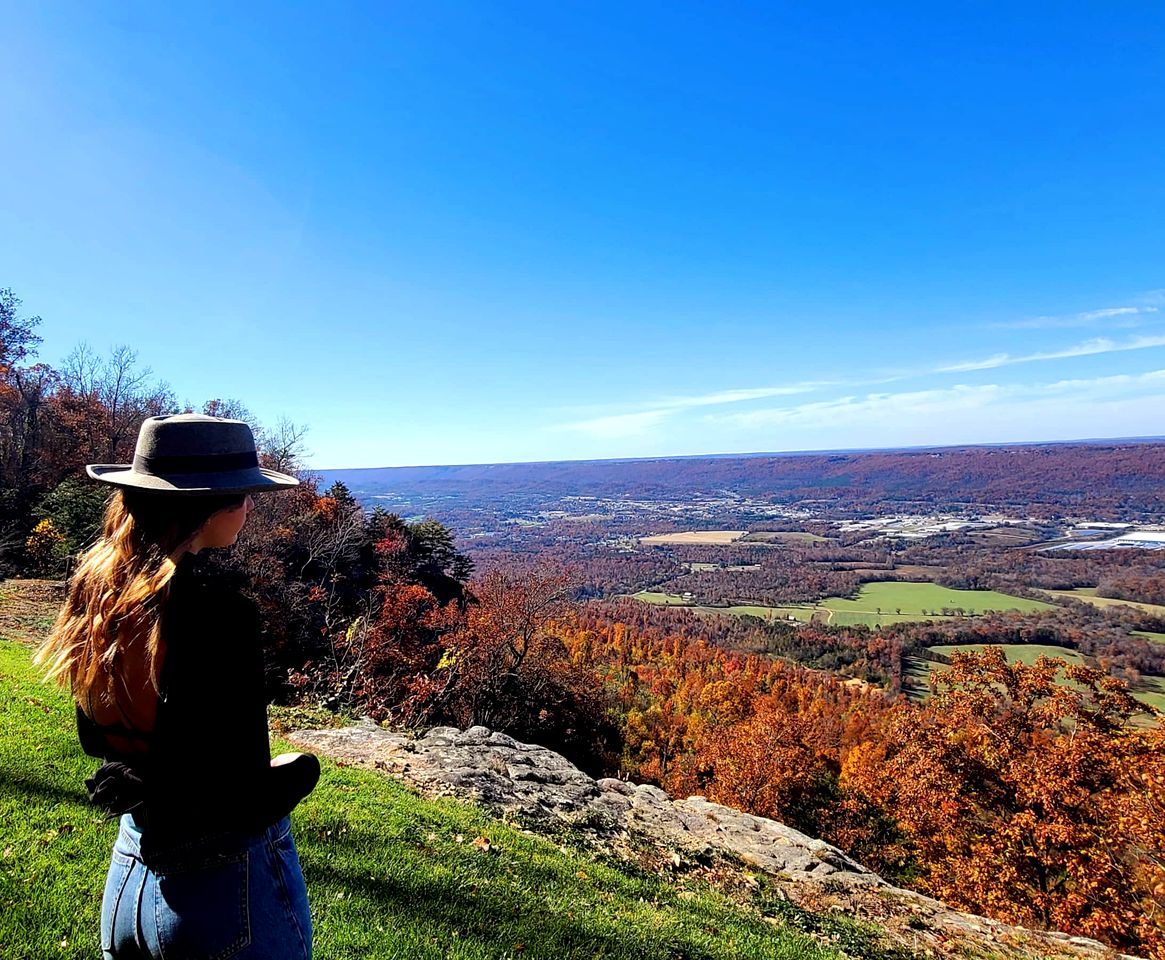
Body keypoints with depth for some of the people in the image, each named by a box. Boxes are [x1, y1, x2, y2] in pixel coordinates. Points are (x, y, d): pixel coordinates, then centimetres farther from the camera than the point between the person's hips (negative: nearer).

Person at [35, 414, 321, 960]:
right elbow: (245, 805, -25)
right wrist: (302, 769, -6)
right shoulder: (217, 615, -30)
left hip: (126, 874, 7)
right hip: (227, 885, -7)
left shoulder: (95, 593, -5)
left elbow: (96, 739, 10)